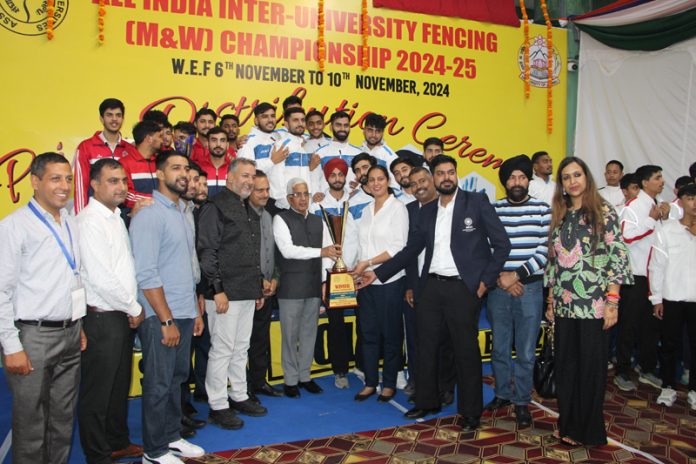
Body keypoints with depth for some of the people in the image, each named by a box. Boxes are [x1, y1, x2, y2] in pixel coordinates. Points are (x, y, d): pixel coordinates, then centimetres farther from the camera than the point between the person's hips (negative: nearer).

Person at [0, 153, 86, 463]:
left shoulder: (72, 224, 10)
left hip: (70, 334, 6)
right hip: (33, 336, -6)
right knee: (30, 424, 6)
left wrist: (81, 327, 12)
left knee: (63, 418, 15)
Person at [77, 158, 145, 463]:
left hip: (123, 316, 9)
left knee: (120, 386, 20)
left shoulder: (116, 217, 13)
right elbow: (100, 278, -21)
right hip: (101, 318, -9)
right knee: (97, 392, 6)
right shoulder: (90, 221, -16)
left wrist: (132, 308, 7)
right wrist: (134, 309, -11)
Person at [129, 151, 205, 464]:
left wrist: (195, 312, 14)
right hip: (160, 317, -8)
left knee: (176, 379, 17)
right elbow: (146, 274, -18)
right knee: (159, 385, 5)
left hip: (183, 314, 8)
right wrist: (166, 320, -17)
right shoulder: (149, 215, -13)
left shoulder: (182, 213, 13)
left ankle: (172, 437, 32)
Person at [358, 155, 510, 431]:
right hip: (430, 287, 5)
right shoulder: (427, 211, 12)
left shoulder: (477, 202, -2)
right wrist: (378, 274, 11)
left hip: (462, 287, -4)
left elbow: (501, 244, -2)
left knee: (466, 351, 4)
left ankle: (470, 412, 20)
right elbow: (411, 250, 15)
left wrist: (485, 281, -7)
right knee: (426, 347, 12)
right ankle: (427, 402, 30)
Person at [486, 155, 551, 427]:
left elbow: (545, 250, -5)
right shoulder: (493, 209, 4)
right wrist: (500, 278, -8)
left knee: (526, 351, 5)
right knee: (499, 348, 12)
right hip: (498, 288, 2)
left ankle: (522, 401, 21)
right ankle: (502, 393, 30)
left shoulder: (542, 209, 1)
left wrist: (517, 275, -12)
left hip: (529, 288, -1)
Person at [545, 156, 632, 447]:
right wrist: (550, 300, 10)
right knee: (565, 366, 11)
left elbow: (617, 256, -7)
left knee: (591, 366, 5)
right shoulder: (559, 217, 11)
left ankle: (589, 430, 23)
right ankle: (568, 425, 27)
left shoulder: (603, 212, -3)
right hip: (564, 305, 4)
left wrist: (612, 302, -12)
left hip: (594, 305, -4)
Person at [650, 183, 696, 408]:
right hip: (672, 298, -1)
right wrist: (657, 298, -2)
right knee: (670, 344, 8)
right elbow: (656, 265, -1)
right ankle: (668, 387, 23)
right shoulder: (667, 230, -1)